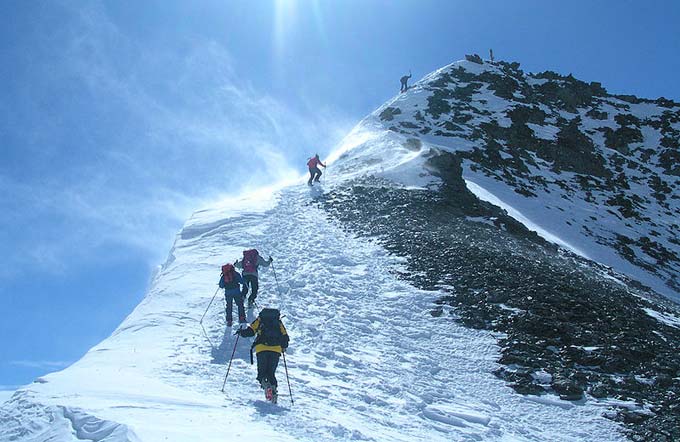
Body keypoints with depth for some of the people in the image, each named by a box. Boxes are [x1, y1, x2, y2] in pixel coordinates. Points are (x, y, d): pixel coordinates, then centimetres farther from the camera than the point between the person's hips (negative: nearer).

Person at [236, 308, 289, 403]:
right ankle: (273, 390, -5)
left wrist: (241, 332, 22)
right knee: (271, 373, 13)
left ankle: (264, 383, -25)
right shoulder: (278, 322, 22)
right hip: (276, 350, 2)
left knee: (262, 371, 4)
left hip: (262, 349, -2)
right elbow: (285, 337, 16)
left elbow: (251, 331, 3)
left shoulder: (260, 320, 15)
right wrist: (283, 347, 34)